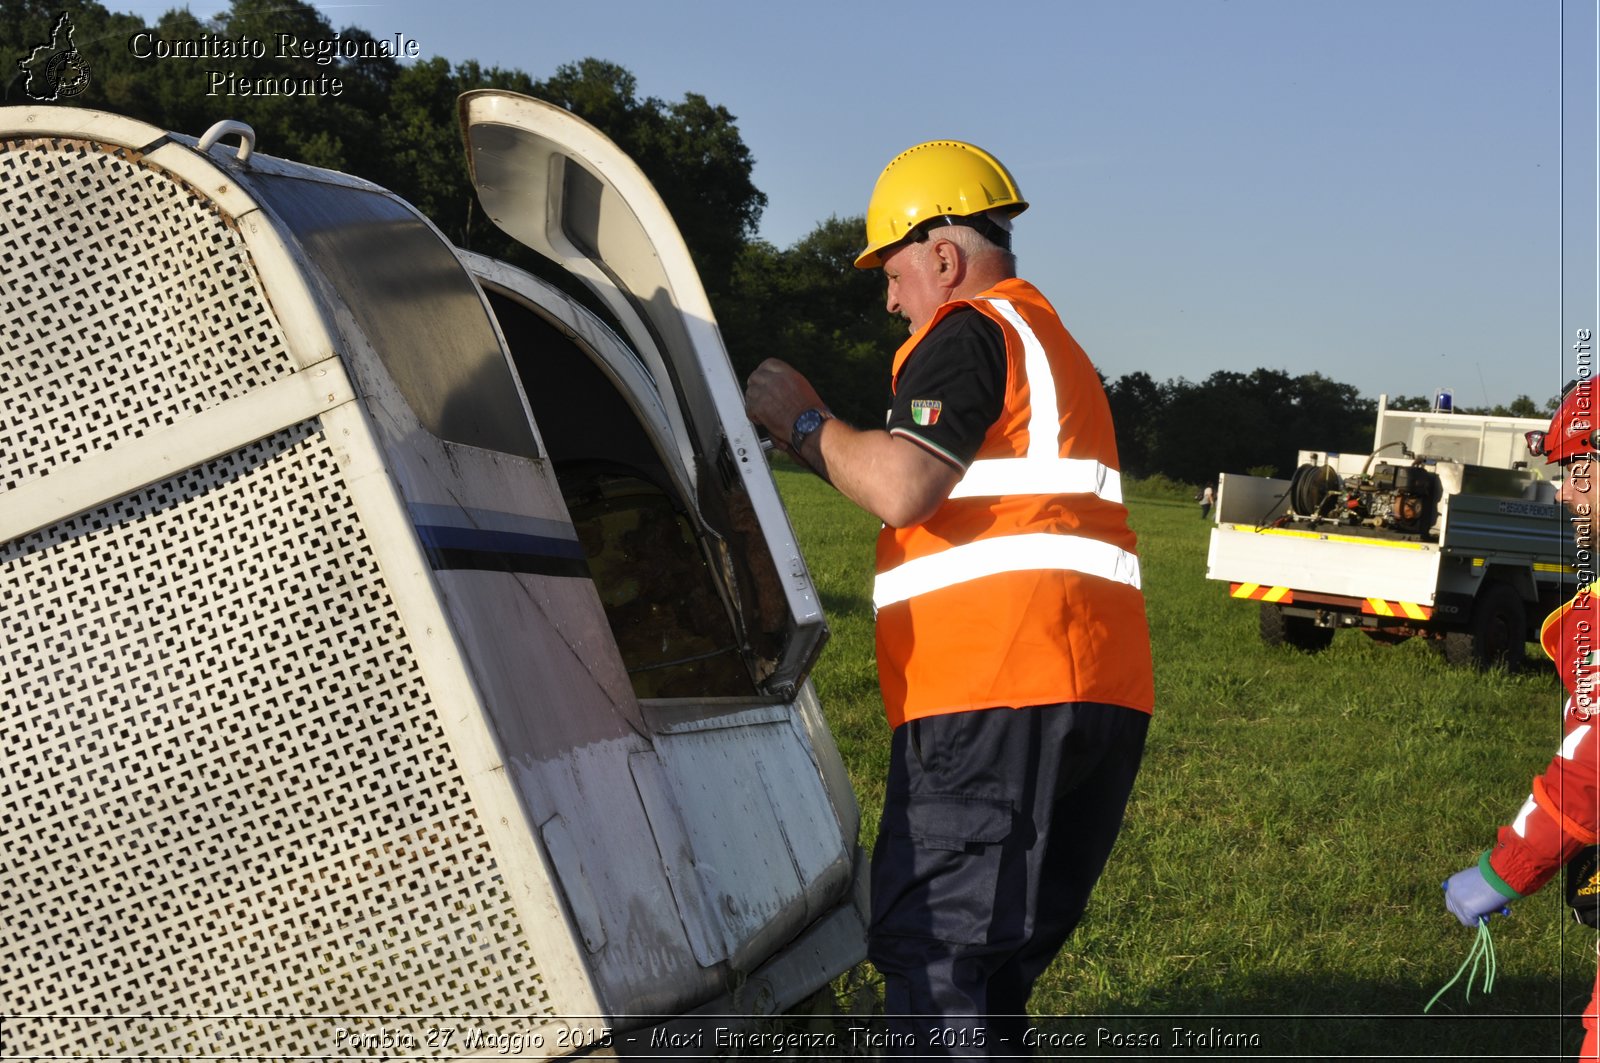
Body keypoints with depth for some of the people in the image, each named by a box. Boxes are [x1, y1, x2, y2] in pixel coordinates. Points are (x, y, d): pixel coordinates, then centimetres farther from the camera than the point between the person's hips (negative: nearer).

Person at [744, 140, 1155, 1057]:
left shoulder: (969, 331, -2)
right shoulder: (1054, 343, 29)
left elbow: (900, 490, -16)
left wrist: (804, 420, 0)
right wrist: (820, 447, 28)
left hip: (996, 691, -10)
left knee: (932, 955, -10)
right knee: (997, 961, 13)